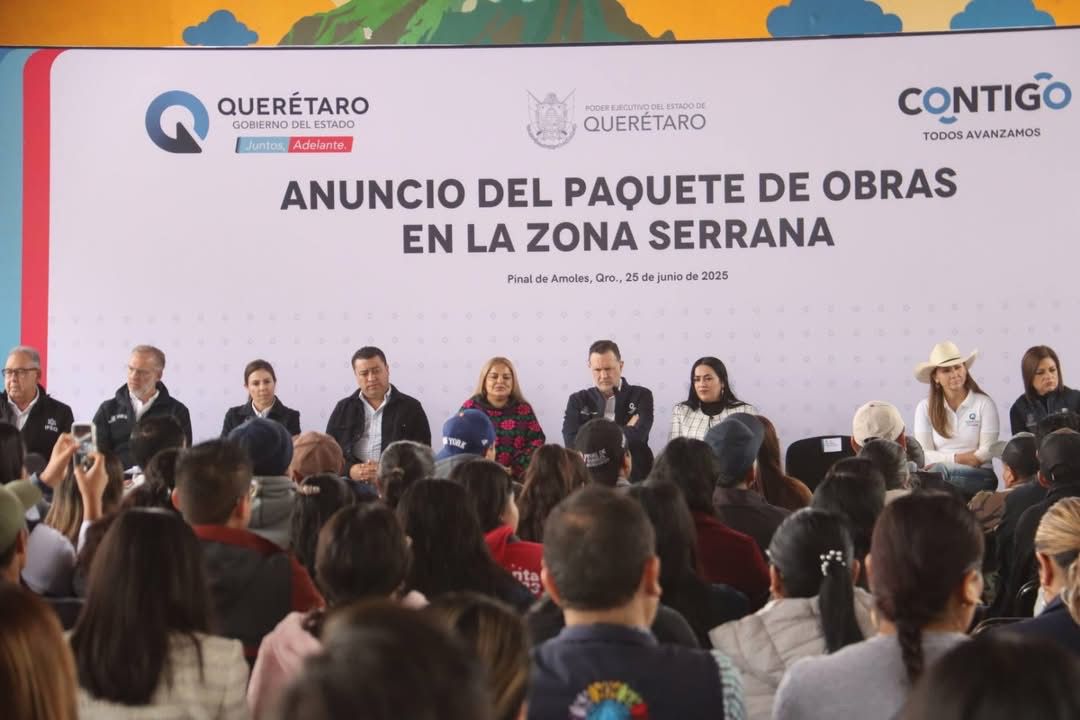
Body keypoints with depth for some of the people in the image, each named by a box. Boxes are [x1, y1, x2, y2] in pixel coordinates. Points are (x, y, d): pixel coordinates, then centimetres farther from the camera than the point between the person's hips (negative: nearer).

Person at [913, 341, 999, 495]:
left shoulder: (984, 403, 3)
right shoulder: (925, 407, 8)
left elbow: (987, 451, -5)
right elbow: (924, 455, 0)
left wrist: (943, 461, -14)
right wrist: (957, 458, -15)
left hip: (980, 475, -1)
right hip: (938, 471, 1)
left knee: (939, 470, -34)